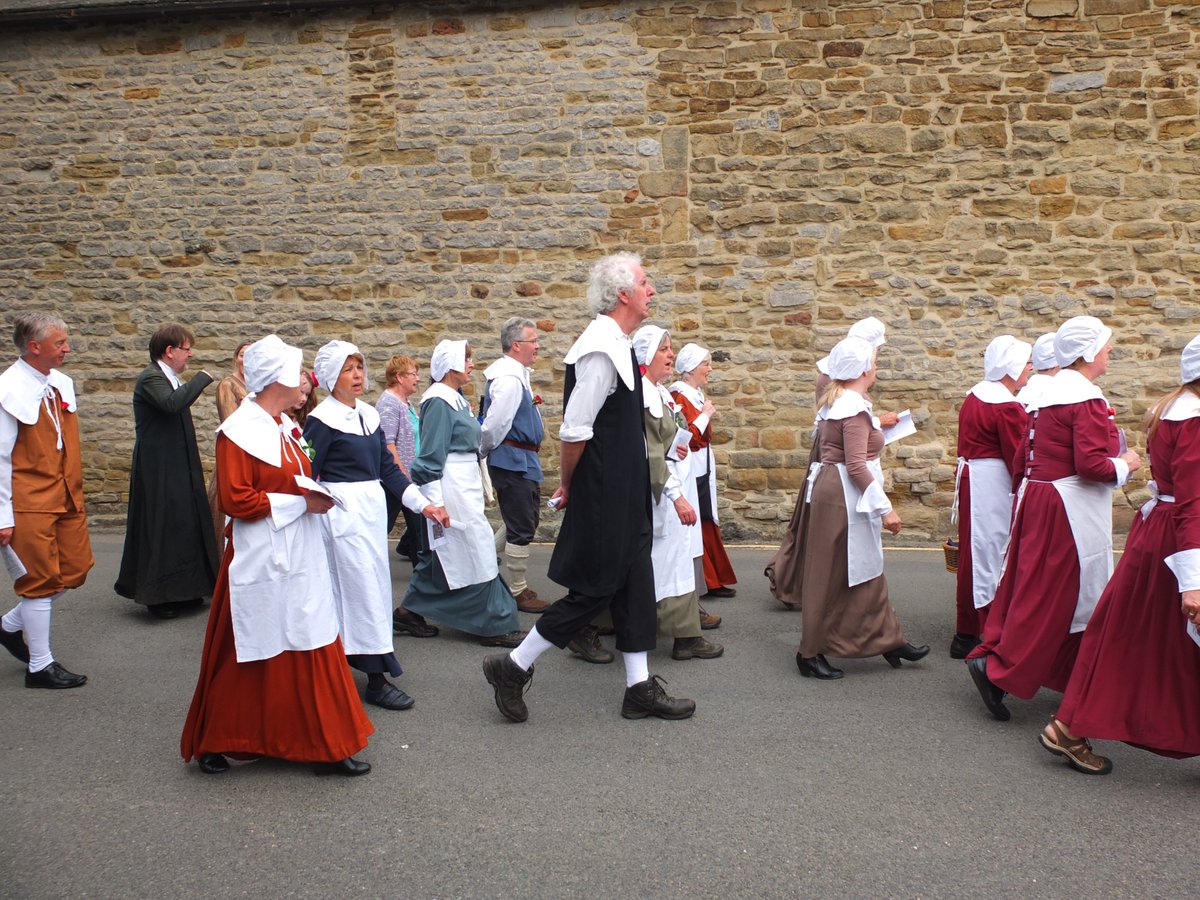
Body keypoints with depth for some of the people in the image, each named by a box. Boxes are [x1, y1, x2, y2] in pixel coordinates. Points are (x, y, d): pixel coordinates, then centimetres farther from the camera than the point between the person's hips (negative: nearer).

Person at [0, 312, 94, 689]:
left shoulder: (61, 383, 6)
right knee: (41, 580, 1)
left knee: (76, 569, 12)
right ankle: (40, 665, 16)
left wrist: (75, 490, 15)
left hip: (67, 495, 8)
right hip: (31, 501, -8)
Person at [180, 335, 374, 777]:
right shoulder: (239, 430, -14)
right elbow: (236, 500, -19)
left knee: (312, 651, 10)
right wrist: (301, 502, -18)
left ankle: (325, 746, 19)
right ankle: (214, 743, 24)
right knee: (248, 657, 5)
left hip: (300, 559, 8)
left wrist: (315, 495, 4)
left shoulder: (283, 425, 12)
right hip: (262, 561, -8)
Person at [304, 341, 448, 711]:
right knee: (364, 590, -6)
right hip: (343, 511, -8)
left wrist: (422, 504, 5)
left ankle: (340, 662, 27)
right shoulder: (323, 420, -11)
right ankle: (376, 680, 1)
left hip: (373, 508, 8)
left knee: (373, 585, 13)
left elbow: (387, 468, 12)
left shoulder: (368, 414, 10)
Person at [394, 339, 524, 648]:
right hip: (451, 486, -10)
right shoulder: (439, 402, -15)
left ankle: (409, 613, 24)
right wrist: (435, 501, -20)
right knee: (476, 552, -5)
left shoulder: (455, 398, 15)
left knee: (441, 552, 15)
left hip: (464, 484, 10)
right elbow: (432, 454, -18)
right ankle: (493, 625, 2)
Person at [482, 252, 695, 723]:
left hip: (625, 492, 10)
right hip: (603, 494, -10)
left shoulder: (617, 344, 12)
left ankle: (640, 688, 23)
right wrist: (568, 485, -9)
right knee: (594, 589, 0)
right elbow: (575, 431, -22)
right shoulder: (601, 349, -21)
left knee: (634, 583, 13)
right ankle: (513, 668, 13)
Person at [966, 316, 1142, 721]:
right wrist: (1124, 465, -5)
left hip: (1037, 496, 9)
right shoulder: (1086, 398, -16)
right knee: (1052, 596, -3)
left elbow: (1024, 457, 14)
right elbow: (1091, 464, -22)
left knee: (1033, 588, 14)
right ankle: (998, 668, -4)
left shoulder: (1049, 393, 12)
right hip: (1068, 508, -9)